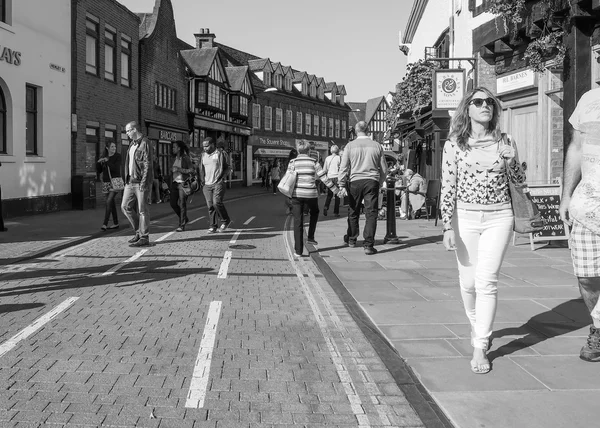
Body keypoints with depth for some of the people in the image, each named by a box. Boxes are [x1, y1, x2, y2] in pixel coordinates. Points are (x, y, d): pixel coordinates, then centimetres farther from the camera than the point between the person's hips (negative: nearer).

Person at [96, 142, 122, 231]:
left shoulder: (118, 156, -6)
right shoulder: (104, 157, 8)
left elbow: (116, 169, -18)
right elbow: (99, 171, 7)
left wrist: (107, 161, -23)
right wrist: (98, 163, -11)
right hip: (106, 183, 6)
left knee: (109, 201, -17)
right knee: (112, 203, 8)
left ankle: (105, 223, -19)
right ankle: (116, 223, 16)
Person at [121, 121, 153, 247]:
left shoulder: (145, 143, -10)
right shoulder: (132, 144, 17)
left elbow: (148, 164, -16)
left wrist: (144, 183, -20)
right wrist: (127, 179, 16)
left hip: (141, 182, -9)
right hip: (131, 181, 9)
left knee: (142, 210, -4)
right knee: (125, 206, 6)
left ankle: (144, 238, 2)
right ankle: (139, 231, 18)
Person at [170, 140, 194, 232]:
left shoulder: (186, 158, -7)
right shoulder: (175, 159, 14)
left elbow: (192, 170, -13)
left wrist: (179, 169, -17)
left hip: (183, 183, -7)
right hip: (175, 182, 7)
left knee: (182, 204, -6)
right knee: (173, 203, 4)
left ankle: (182, 225, 0)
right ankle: (184, 219, 24)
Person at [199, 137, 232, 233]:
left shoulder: (220, 154, -1)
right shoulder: (203, 155, 14)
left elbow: (226, 167, 2)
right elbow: (201, 168, 22)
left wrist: (222, 178, -7)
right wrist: (202, 180, 11)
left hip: (218, 183, -5)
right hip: (207, 185, 5)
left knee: (217, 202, -17)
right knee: (210, 205, 1)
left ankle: (225, 221, 4)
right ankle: (213, 226, 6)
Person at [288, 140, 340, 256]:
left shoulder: (293, 162, 2)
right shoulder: (313, 162, 2)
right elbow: (323, 177, -2)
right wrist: (335, 189, 4)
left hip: (297, 194, 0)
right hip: (311, 194, 0)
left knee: (298, 222, 3)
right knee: (314, 213, 30)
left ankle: (298, 250, 1)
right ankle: (310, 237, 25)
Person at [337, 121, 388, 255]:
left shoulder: (350, 146, 1)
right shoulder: (376, 146, 6)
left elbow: (344, 167, -4)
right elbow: (384, 169, 10)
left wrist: (342, 185, -2)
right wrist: (379, 183, 23)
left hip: (355, 181, 0)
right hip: (372, 181, 0)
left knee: (353, 211, 16)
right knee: (371, 213, -1)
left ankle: (351, 239, 32)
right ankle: (369, 245, -8)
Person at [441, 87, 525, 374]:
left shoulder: (503, 142, 2)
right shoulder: (454, 144, -2)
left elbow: (520, 180, 13)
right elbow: (447, 188, -4)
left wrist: (513, 161, -8)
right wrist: (448, 227, -10)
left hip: (498, 217, 0)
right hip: (465, 217, 0)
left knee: (486, 281, -9)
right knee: (468, 281, 8)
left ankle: (480, 348, -2)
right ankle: (477, 326, 37)